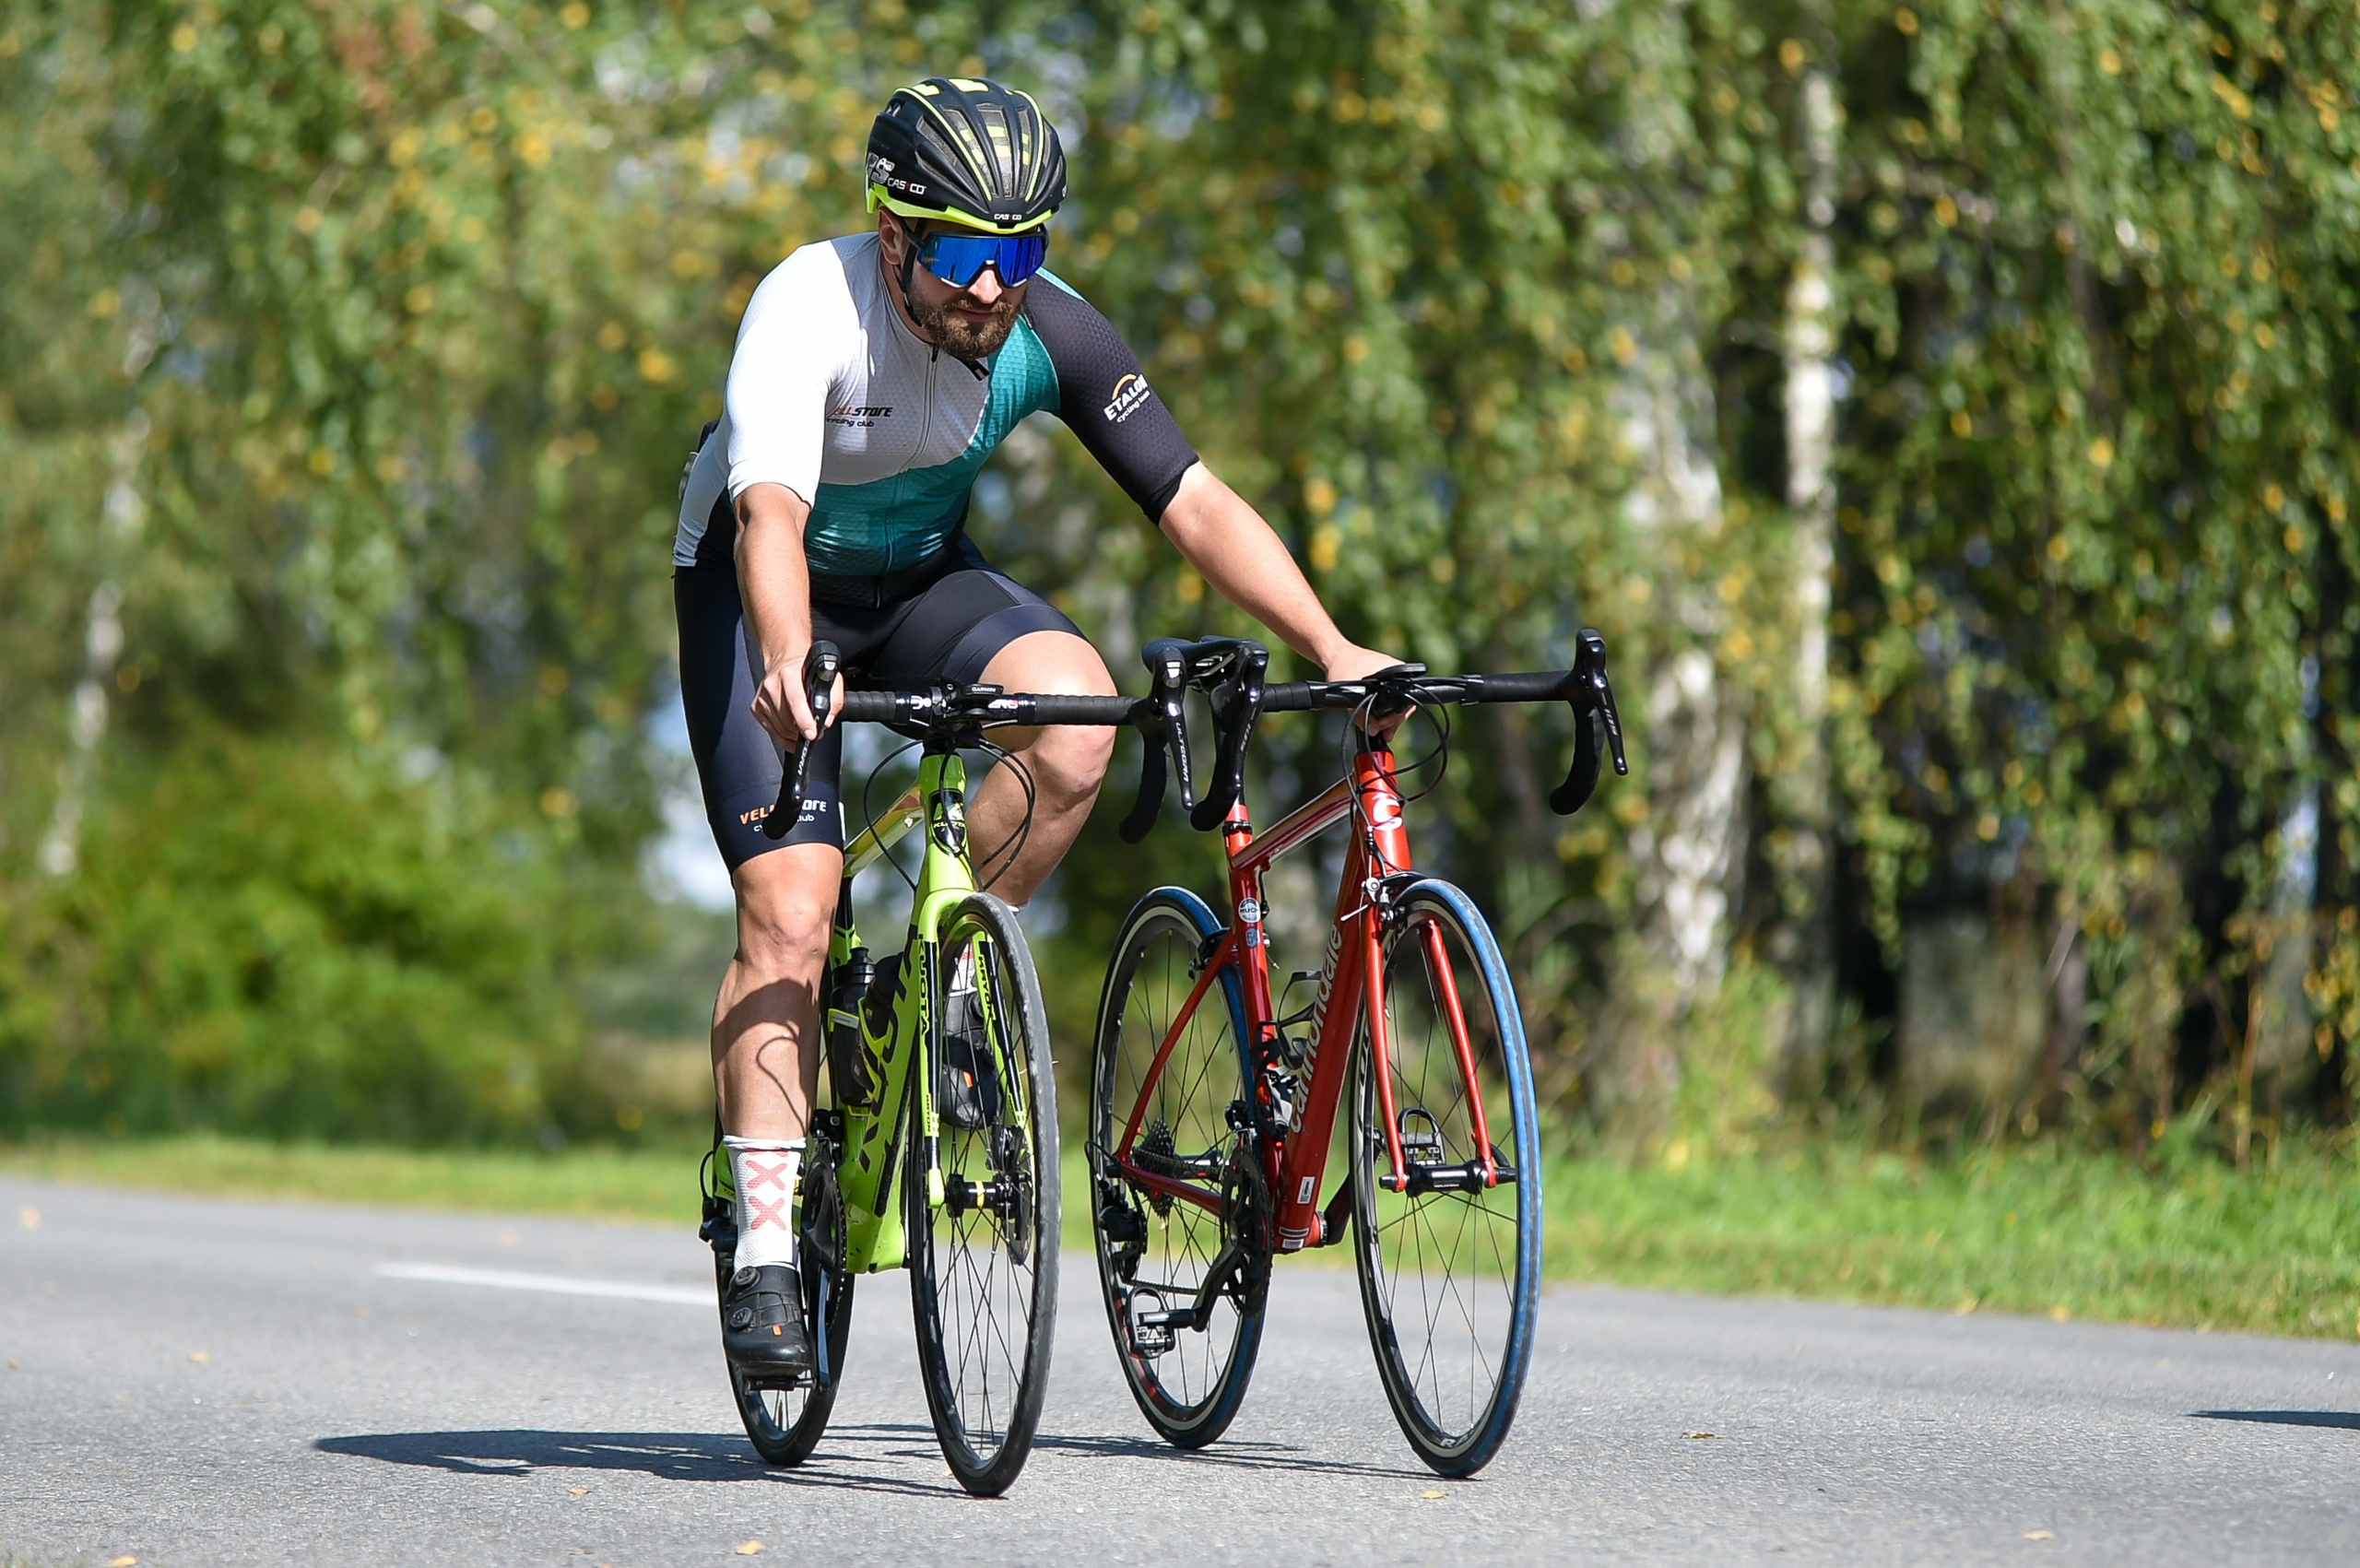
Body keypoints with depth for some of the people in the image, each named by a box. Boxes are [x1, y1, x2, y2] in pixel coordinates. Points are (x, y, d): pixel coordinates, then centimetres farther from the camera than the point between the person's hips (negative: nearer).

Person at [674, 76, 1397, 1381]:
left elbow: (1193, 500, -19)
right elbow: (770, 513, -44)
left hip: (921, 578, 4)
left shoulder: (1051, 333, -19)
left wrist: (1332, 649, -30)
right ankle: (764, 1250, -14)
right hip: (761, 593, -3)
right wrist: (787, 665, -63)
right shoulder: (809, 307, -30)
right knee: (791, 907, -18)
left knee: (1076, 701, -28)